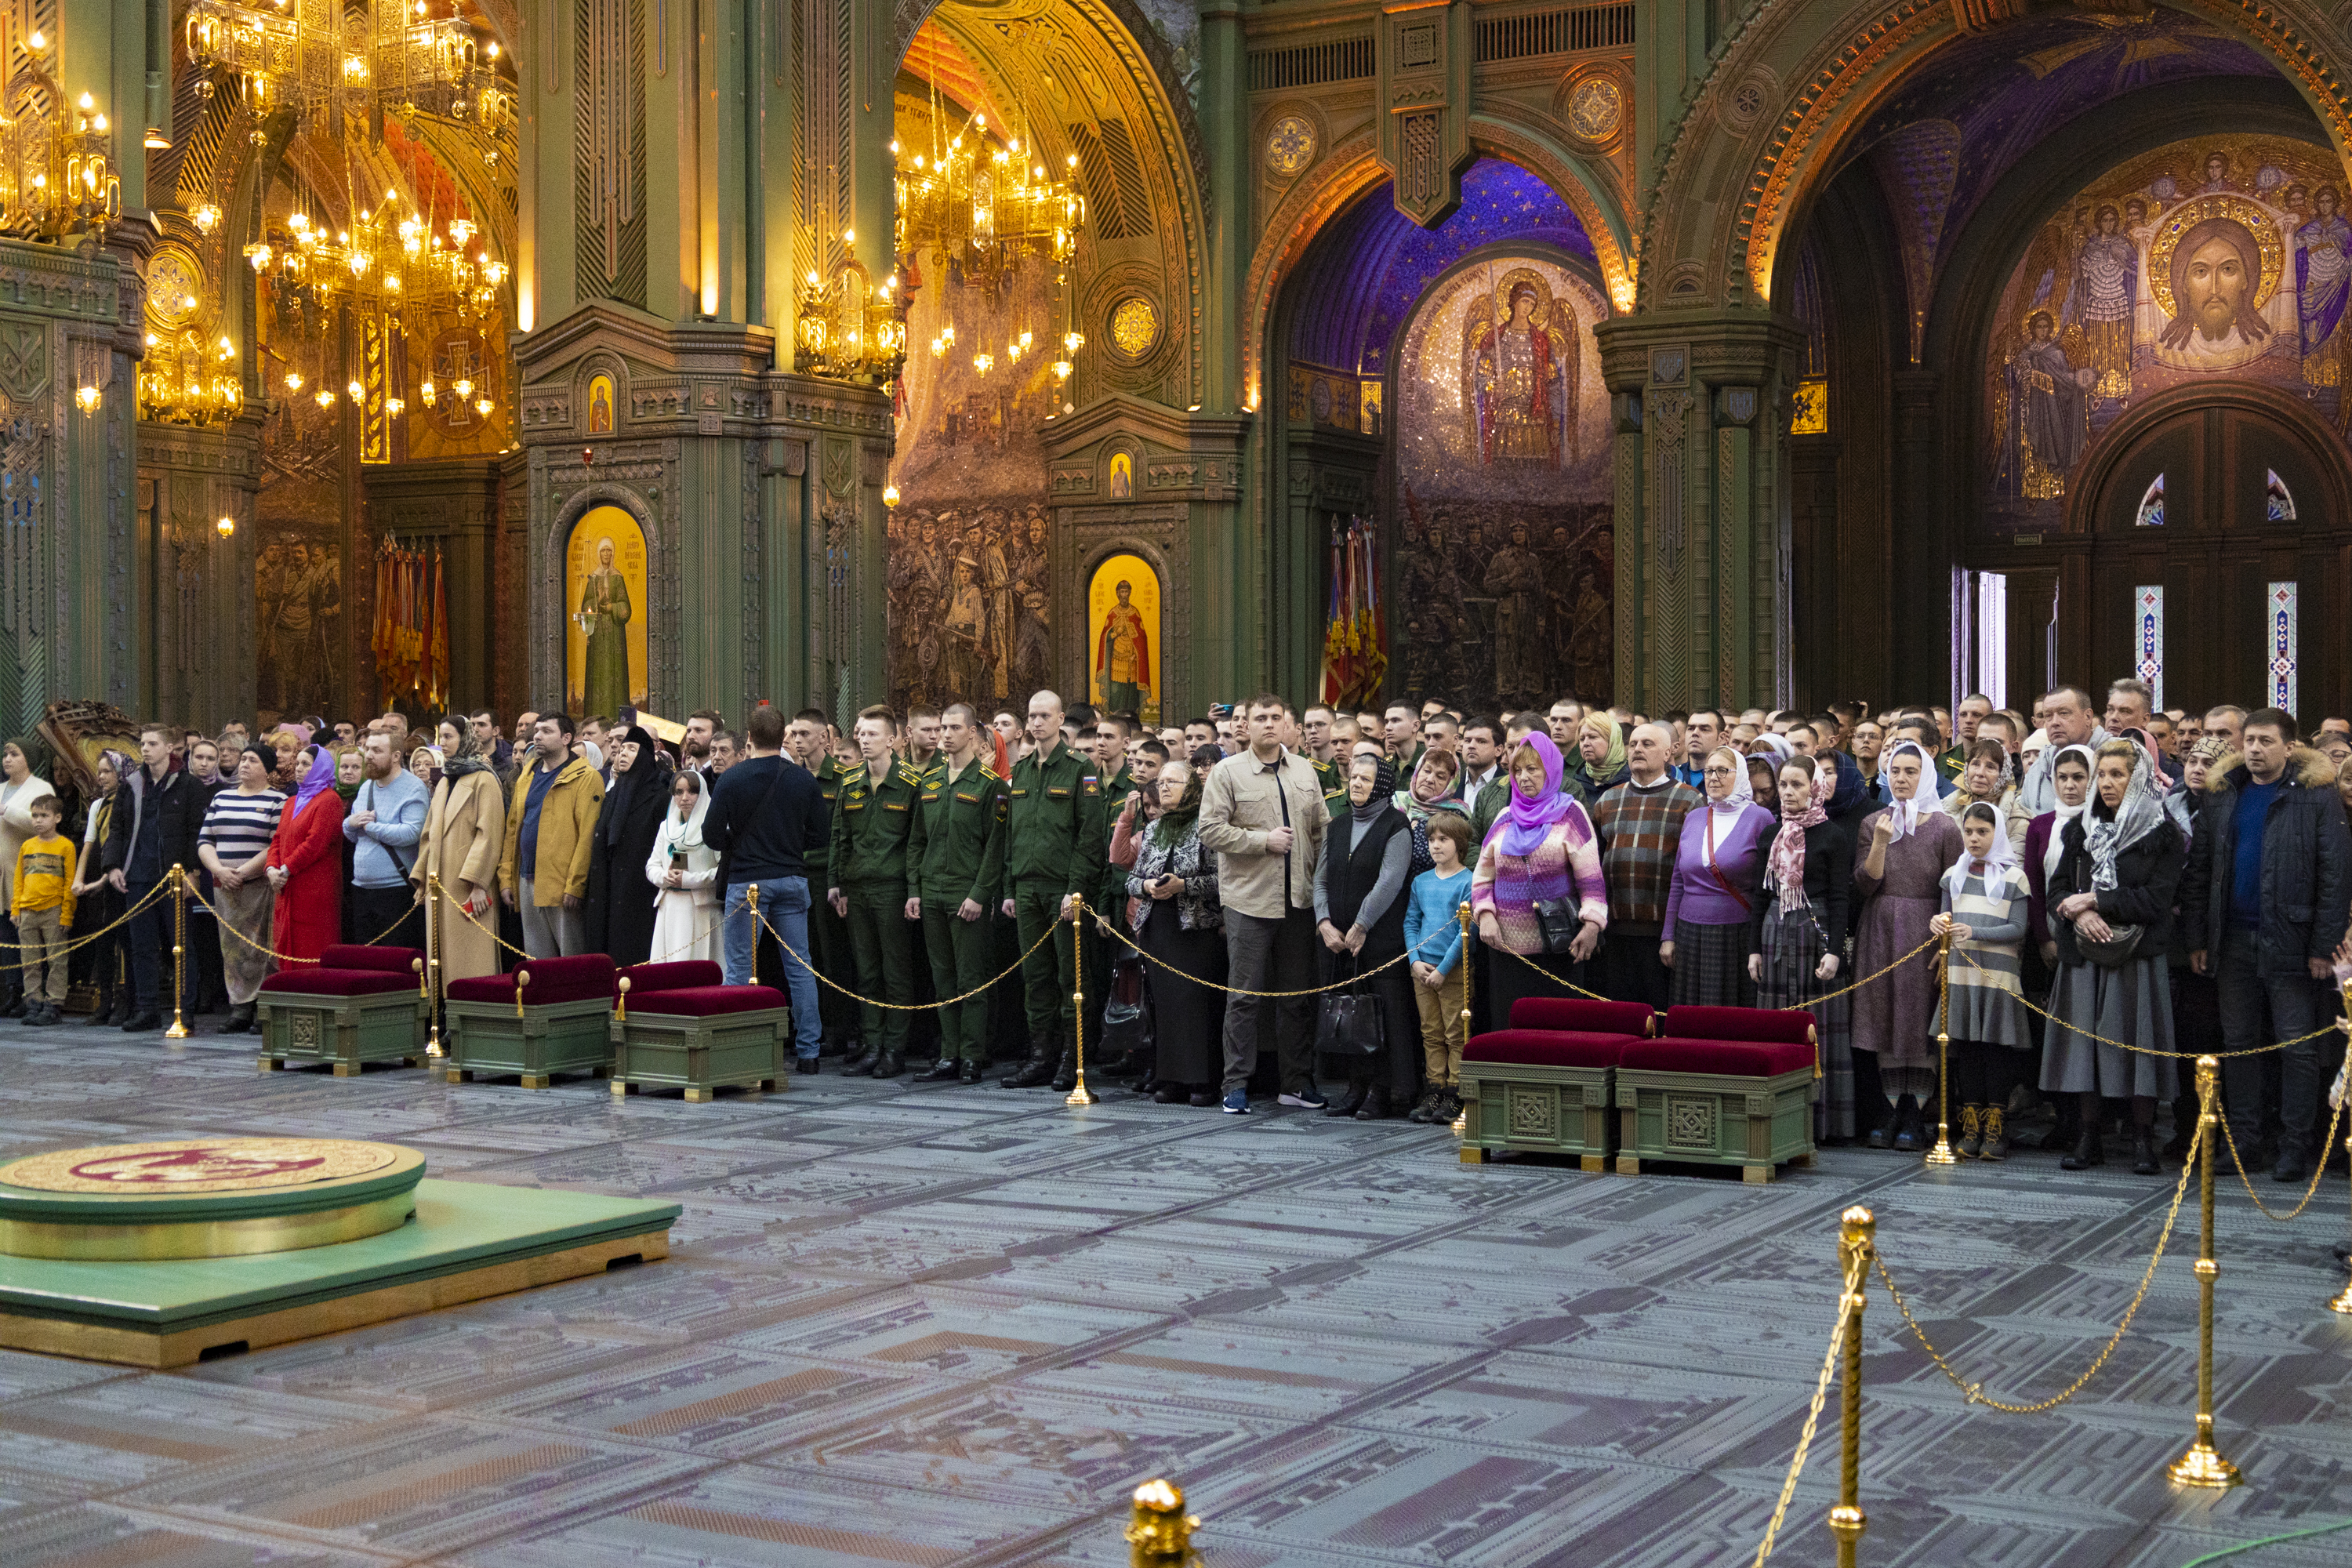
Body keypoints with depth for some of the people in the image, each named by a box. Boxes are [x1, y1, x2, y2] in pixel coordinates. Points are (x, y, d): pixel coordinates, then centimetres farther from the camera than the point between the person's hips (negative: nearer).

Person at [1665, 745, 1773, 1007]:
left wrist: (1760, 948, -11)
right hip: (1691, 934, 4)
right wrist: (1668, 935, 9)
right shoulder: (1693, 819, 12)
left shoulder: (1760, 819, -2)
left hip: (1739, 936, -4)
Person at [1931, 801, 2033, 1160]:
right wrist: (1939, 923, -5)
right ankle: (1970, 1126, 6)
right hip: (1961, 970, 3)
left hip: (1999, 973, -3)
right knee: (1965, 1046, 1)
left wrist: (1975, 933, -18)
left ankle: (1995, 1127, 0)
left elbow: (2018, 930, -5)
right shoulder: (1954, 876, 14)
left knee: (1997, 1046, -4)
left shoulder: (2013, 878, 2)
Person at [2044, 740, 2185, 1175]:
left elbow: (2156, 898, -9)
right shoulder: (2080, 830, 13)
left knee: (2135, 1042, -6)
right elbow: (2058, 890, 8)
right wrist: (2081, 914, -12)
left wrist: (2094, 901, -10)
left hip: (2136, 956, -4)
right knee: (2084, 1040, 1)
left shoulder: (2161, 835, 0)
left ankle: (2143, 1142, 3)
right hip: (2083, 955, 4)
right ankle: (2088, 1139, 8)